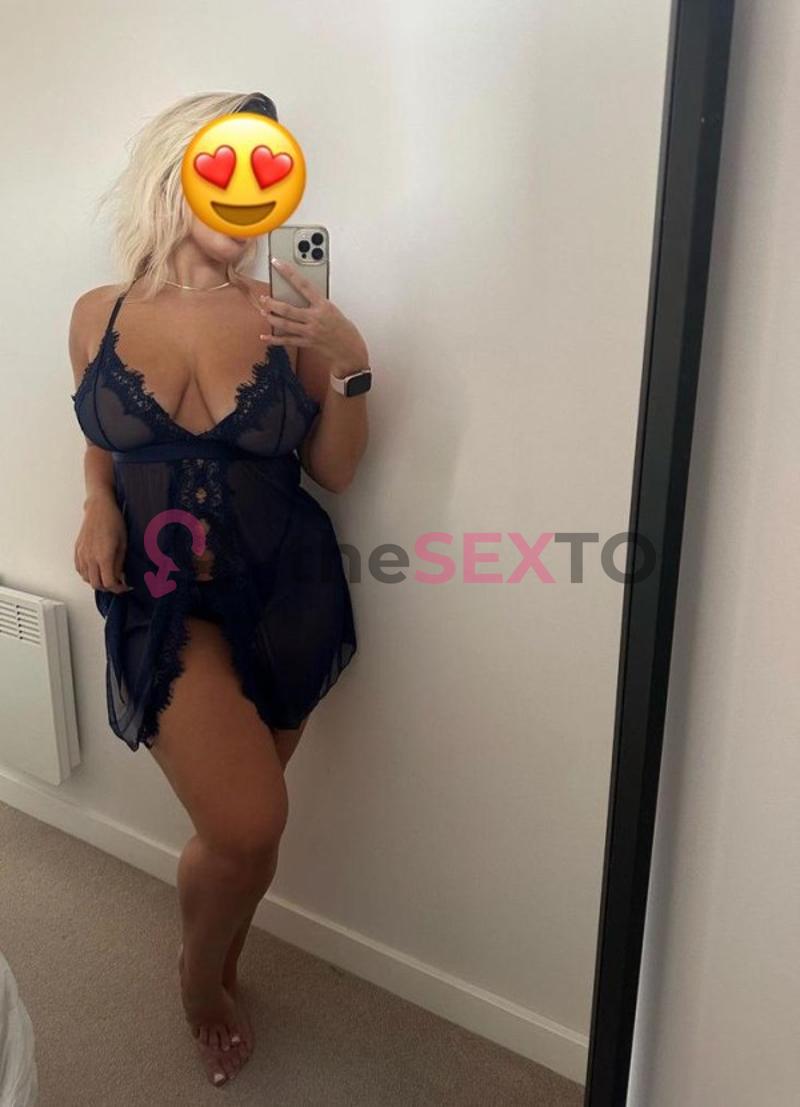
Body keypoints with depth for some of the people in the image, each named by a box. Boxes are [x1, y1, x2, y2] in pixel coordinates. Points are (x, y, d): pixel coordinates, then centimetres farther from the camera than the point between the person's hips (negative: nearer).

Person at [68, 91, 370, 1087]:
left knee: (238, 825, 13)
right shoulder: (100, 316, 0)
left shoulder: (284, 318, -4)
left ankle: (215, 966, 48)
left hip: (286, 597, 1)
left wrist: (350, 364, -14)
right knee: (248, 827, -14)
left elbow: (335, 472, -1)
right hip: (163, 599, -1)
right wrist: (97, 505, -5)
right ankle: (202, 974, 24)